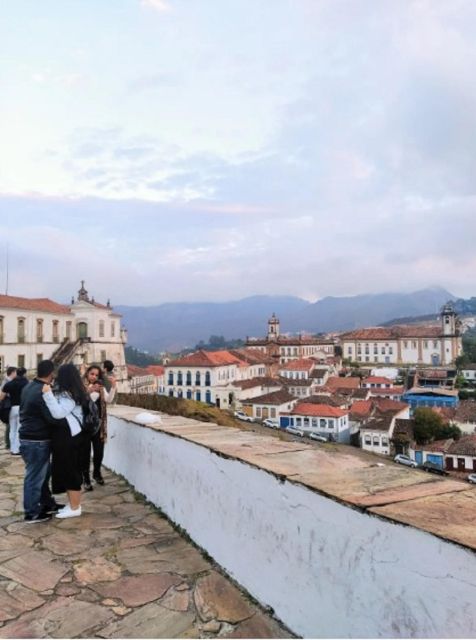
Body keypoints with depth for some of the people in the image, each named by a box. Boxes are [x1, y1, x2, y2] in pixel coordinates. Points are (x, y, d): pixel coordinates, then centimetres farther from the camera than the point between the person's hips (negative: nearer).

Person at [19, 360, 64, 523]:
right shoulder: (44, 392, -23)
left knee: (44, 472, 20)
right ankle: (32, 513, 15)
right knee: (35, 477, 3)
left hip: (28, 437, 10)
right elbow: (53, 418, -26)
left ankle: (47, 503, 32)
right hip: (37, 441, -10)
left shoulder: (29, 387, 7)